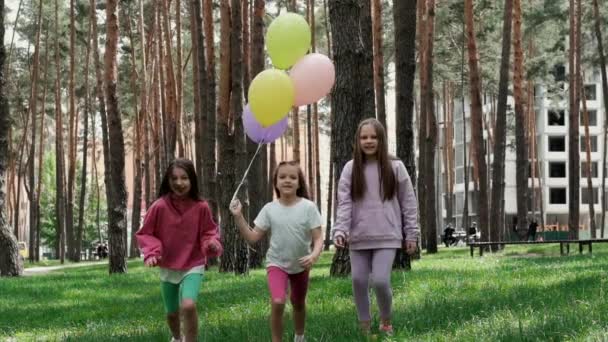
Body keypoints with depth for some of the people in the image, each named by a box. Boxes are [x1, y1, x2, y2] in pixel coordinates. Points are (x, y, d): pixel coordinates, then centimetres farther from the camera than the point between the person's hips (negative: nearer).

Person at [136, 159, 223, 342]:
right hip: (167, 268, 2)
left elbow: (209, 231, 1)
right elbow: (144, 234, -4)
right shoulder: (159, 206, -15)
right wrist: (151, 252, -22)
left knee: (188, 306, -27)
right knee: (172, 312, 18)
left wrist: (212, 243, -21)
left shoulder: (201, 207, -14)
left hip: (193, 266, -2)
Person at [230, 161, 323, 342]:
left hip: (300, 265, 1)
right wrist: (239, 217, -18)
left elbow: (318, 238, -13)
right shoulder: (270, 209, -9)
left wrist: (314, 256, -33)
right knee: (277, 302, -24)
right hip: (276, 263, -1)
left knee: (298, 304, 21)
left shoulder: (308, 207, -13)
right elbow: (252, 237, -7)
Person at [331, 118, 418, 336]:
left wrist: (411, 234, 2)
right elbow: (344, 203, -2)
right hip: (358, 237, 3)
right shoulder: (350, 168, 3)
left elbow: (408, 202, 5)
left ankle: (386, 321, 12)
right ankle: (365, 326, 20)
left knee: (380, 281, -13)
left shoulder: (395, 167, 1)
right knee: (359, 281, 4)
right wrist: (340, 230, -15)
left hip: (386, 236, -2)